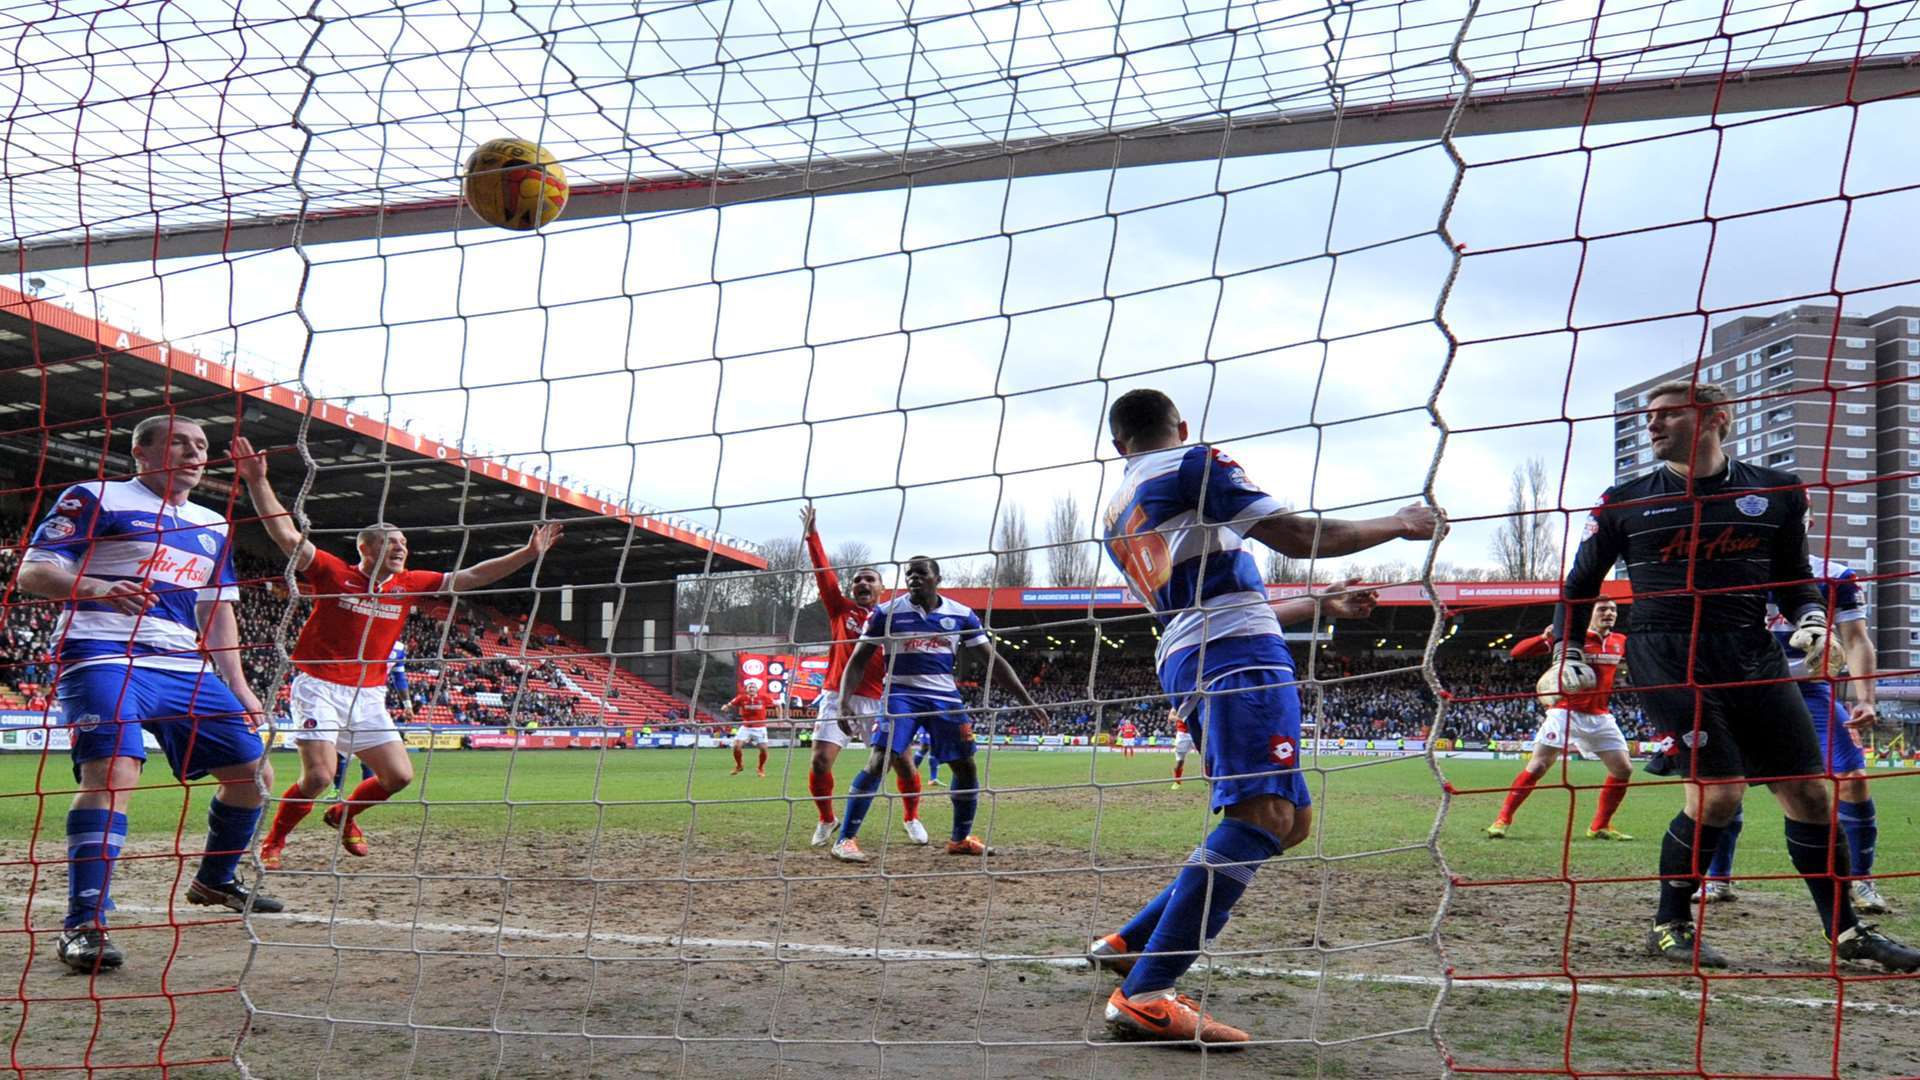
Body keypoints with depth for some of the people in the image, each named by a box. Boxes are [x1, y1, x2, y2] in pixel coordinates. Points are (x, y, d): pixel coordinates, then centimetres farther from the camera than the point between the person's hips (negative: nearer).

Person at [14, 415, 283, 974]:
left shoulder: (213, 526, 21)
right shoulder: (95, 498, 2)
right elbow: (31, 572, -4)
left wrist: (237, 685, 16)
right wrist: (94, 587, -24)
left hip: (187, 667, 7)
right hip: (105, 657, -7)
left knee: (252, 769, 5)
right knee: (113, 767, -28)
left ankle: (214, 882, 29)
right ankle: (83, 924, -26)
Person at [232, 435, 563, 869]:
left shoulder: (409, 585, 7)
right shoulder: (334, 572, -4)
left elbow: (468, 578, 8)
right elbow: (286, 534, -13)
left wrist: (527, 554, 3)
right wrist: (258, 481, -24)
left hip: (369, 695, 5)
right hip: (319, 687, -5)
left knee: (400, 775, 1)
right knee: (319, 775, -18)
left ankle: (344, 815, 30)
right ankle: (274, 841, 9)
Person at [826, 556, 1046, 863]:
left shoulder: (961, 615, 4)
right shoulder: (886, 612, -2)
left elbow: (993, 660, 7)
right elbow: (857, 661, 0)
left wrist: (1027, 700, 1)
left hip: (945, 698, 3)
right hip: (901, 696, -3)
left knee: (966, 767, 4)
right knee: (878, 763, -19)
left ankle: (960, 838, 25)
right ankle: (845, 840, -13)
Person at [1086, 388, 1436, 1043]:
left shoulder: (1118, 517, 27)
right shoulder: (1193, 465, 3)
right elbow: (1296, 536, -7)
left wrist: (1319, 603, 39)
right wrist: (1400, 525, 6)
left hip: (1183, 662, 9)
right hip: (1239, 656, -9)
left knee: (1287, 822, 13)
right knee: (1265, 815, -20)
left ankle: (1128, 944, 15)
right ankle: (1143, 996, -29)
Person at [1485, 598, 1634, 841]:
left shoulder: (1621, 642, 7)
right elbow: (1518, 653, -14)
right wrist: (1545, 637, -31)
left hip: (1600, 716, 6)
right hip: (1565, 712, -5)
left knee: (1624, 770, 4)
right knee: (1537, 767, -13)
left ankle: (1600, 827, 18)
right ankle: (1502, 820, -6)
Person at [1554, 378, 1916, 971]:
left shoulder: (1776, 492, 8)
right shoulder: (1625, 501, 4)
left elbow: (1794, 577, 17)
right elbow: (1580, 585, 12)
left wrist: (1811, 618, -2)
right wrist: (1567, 655, 2)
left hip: (1753, 654, 3)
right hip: (1667, 655, -3)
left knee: (1808, 790, 2)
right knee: (1717, 793, -15)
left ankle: (1845, 929, 19)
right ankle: (1670, 925, 5)